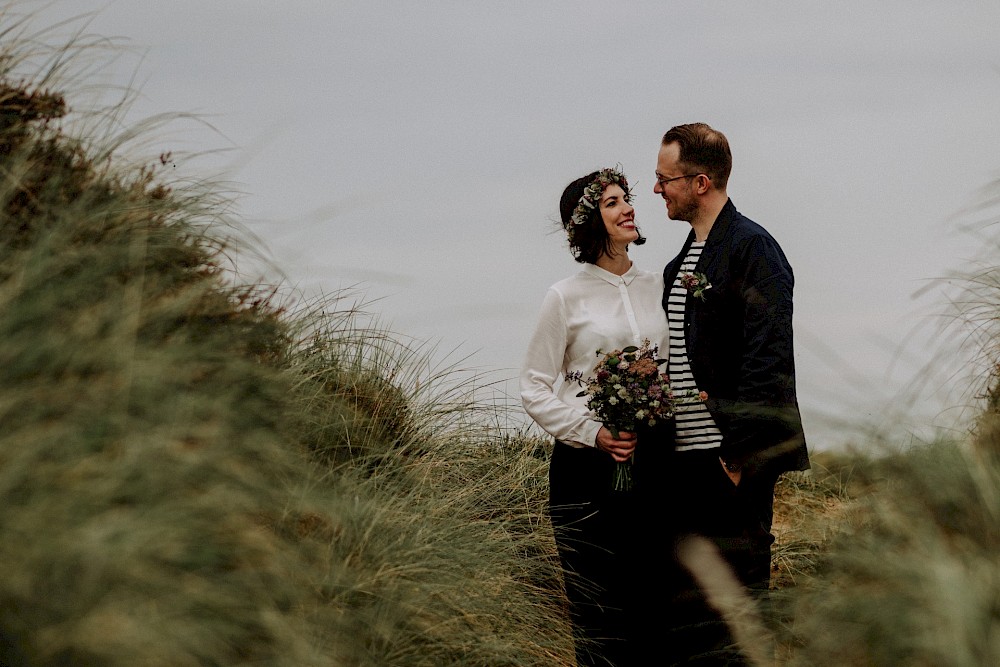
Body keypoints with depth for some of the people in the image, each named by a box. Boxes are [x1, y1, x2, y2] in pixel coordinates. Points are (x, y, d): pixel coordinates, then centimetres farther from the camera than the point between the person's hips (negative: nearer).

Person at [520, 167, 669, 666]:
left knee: (649, 601, 4)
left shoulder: (657, 287, 10)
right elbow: (534, 388, -1)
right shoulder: (567, 297, -2)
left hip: (650, 459, 4)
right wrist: (593, 433, -12)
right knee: (596, 606, -2)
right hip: (587, 464, -4)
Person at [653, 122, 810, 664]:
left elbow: (766, 360, -16)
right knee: (683, 610, 11)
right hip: (684, 464, 9)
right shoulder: (681, 263, 18)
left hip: (731, 462, -9)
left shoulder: (750, 249, -9)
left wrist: (739, 453, -19)